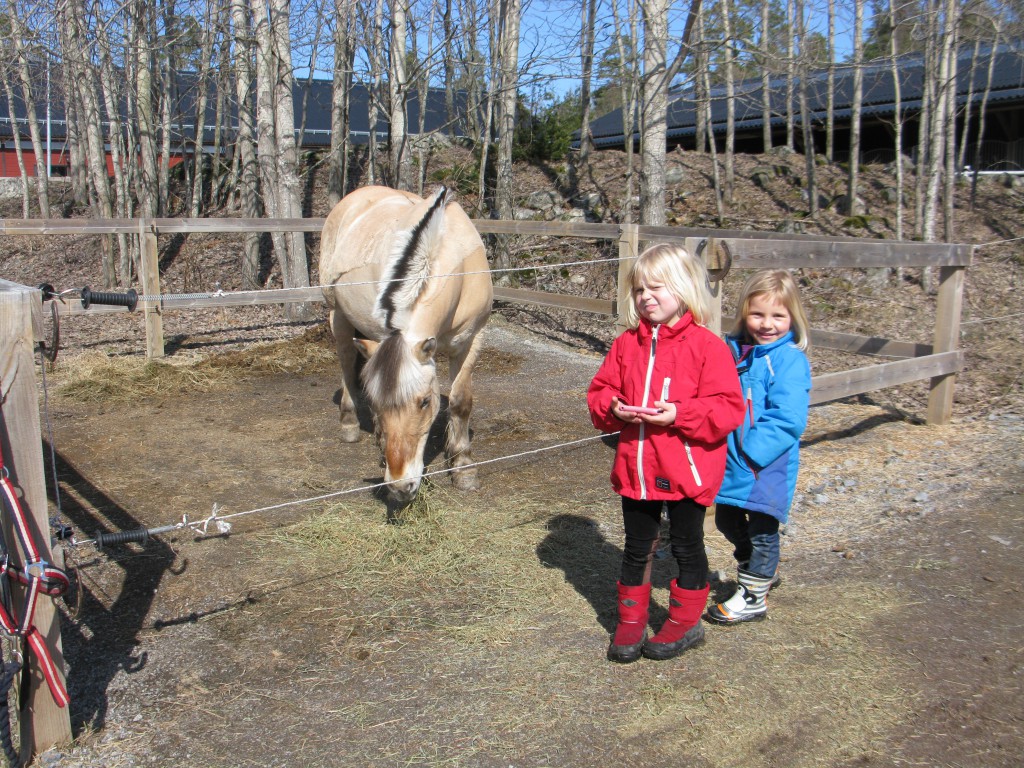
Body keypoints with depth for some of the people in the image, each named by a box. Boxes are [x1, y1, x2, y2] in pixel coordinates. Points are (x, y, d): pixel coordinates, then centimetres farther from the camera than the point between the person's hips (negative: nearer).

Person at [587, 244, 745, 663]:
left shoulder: (707, 345, -12)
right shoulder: (627, 343, 3)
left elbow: (727, 408, -15)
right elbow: (600, 390, 8)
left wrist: (678, 414, -27)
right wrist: (612, 409, -14)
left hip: (687, 471, -4)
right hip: (635, 467, 4)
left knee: (687, 547, 14)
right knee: (636, 548, 16)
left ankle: (685, 622, 32)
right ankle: (631, 621, 32)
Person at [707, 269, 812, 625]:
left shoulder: (790, 360, -16)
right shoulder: (731, 350, 2)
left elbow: (787, 419, -23)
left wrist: (751, 454, -25)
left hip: (767, 466, -7)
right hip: (728, 460, 7)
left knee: (761, 529, 9)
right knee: (728, 521, 21)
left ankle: (753, 596, 26)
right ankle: (762, 571, 45)